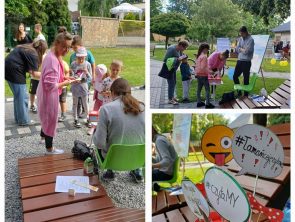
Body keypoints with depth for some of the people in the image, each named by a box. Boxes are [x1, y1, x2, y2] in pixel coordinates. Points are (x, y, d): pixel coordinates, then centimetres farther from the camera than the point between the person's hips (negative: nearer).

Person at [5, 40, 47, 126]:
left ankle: (18, 118, 28)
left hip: (8, 69, 10)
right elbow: (34, 74, -13)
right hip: (14, 71, -10)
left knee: (17, 96, 19)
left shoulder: (25, 47, 15)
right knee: (22, 97, 1)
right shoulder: (33, 54, -14)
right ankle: (24, 120, 11)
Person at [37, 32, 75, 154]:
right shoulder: (52, 59, -29)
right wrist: (65, 83, -19)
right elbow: (50, 85, -31)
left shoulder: (54, 56, 3)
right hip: (49, 96, -10)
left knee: (47, 117, 29)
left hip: (46, 95, 10)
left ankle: (44, 137, 52)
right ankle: (50, 149, 25)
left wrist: (64, 77, 4)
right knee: (51, 119, 7)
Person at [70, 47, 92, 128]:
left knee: (85, 104, 8)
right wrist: (74, 79, -22)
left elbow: (90, 78, -5)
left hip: (84, 86, 0)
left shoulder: (87, 64, -7)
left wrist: (87, 72, -23)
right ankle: (75, 120, 25)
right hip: (75, 87, 0)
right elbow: (71, 75, -1)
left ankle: (88, 119, 24)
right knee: (75, 103, 12)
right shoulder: (73, 64, -8)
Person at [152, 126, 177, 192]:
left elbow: (167, 161, -30)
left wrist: (152, 166, -37)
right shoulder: (159, 139, 10)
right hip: (165, 170, 10)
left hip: (166, 173, -10)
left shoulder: (159, 140, -20)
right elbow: (157, 160, 13)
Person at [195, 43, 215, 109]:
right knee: (207, 89, -2)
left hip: (199, 75, 9)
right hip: (203, 75, -9)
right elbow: (203, 68, -24)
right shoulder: (204, 57, -18)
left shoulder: (198, 56, 9)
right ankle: (207, 104, -2)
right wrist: (209, 72, -19)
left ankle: (199, 102, 21)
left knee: (199, 89, 13)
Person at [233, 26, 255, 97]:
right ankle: (239, 91, 28)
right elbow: (237, 49, 6)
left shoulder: (250, 40, -11)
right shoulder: (240, 39, 11)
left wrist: (241, 49, -1)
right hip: (239, 60, 7)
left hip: (246, 62, -7)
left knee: (246, 79, 0)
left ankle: (246, 94, 10)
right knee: (235, 76, 11)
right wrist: (243, 49, -8)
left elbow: (246, 51, -17)